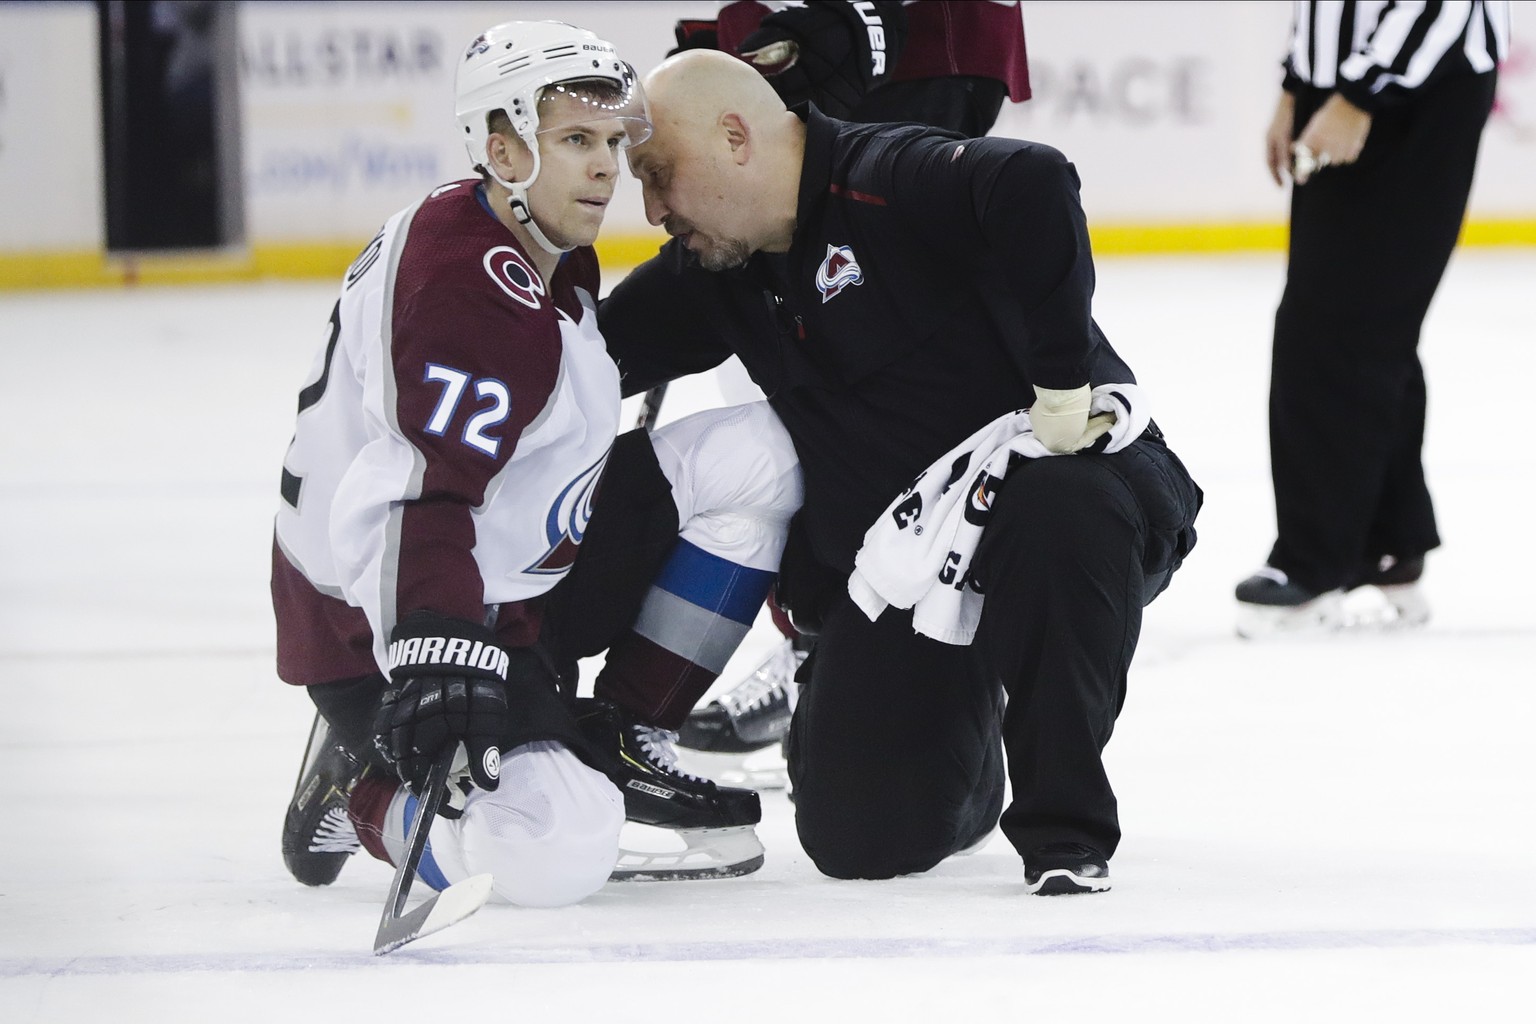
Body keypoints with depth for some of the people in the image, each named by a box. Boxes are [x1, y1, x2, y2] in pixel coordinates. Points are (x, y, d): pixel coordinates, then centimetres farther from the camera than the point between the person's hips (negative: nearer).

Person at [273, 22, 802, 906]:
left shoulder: (552, 256, 7)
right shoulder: (465, 291, -26)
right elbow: (419, 494, -37)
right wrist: (438, 652, -48)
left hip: (519, 576, 10)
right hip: (390, 628, -10)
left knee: (751, 456, 0)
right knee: (555, 857, -30)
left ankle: (621, 741, 6)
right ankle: (363, 788, 1)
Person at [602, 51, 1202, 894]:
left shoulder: (893, 184, -17)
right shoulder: (717, 273, 9)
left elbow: (1032, 187, -36)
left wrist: (1060, 385, -33)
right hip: (893, 563, 7)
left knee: (1058, 515, -42)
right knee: (858, 838, -8)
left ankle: (1063, 829, -25)